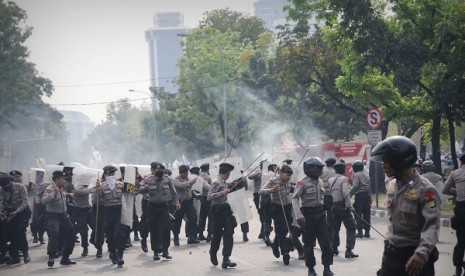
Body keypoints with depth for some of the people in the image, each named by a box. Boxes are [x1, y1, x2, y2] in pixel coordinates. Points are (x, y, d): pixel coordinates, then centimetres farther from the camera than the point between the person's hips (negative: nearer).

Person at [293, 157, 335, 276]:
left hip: (320, 214, 6)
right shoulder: (303, 183, -12)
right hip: (308, 215, -6)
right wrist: (299, 216, -24)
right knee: (308, 243, 4)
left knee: (326, 242, 0)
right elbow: (295, 199, -17)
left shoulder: (320, 181, 9)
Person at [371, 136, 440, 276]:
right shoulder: (392, 185, 7)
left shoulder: (424, 189, -18)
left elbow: (432, 225, -26)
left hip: (413, 256, -7)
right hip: (391, 253, 7)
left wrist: (422, 253, -39)